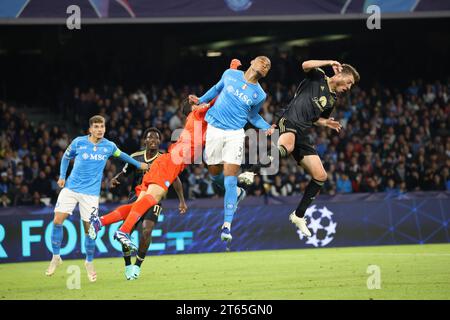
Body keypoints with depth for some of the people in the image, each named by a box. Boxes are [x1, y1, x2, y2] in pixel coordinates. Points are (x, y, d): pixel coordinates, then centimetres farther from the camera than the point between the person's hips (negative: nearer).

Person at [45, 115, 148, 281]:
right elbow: (66, 157, 13)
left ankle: (89, 262, 19)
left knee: (89, 228, -2)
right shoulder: (78, 142, -3)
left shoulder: (109, 146, 1)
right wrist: (62, 176, 3)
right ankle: (56, 257, 5)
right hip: (71, 187, 0)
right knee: (58, 221, -11)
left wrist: (138, 164, 26)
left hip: (91, 193, 0)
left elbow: (121, 154, 23)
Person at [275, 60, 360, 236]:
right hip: (289, 121, -8)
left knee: (320, 176, 2)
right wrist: (330, 62, -9)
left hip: (303, 135, 8)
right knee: (286, 148, -44)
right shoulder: (318, 77, 7)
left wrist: (325, 123, 14)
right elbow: (306, 65, -13)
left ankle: (298, 215, 15)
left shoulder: (332, 100, 25)